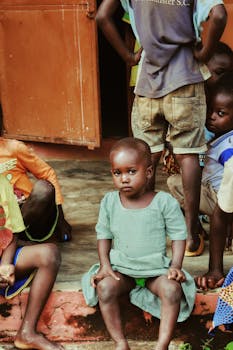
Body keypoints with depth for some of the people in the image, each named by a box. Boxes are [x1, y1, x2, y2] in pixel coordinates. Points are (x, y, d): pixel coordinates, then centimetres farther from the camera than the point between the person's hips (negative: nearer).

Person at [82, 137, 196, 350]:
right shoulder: (109, 202, -3)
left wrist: (176, 266, -14)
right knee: (105, 288, -27)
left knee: (173, 290, -29)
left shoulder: (165, 202, -10)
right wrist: (105, 265, -7)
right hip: (121, 268, 2)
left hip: (156, 269, -1)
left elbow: (178, 235, -3)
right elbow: (104, 235, 6)